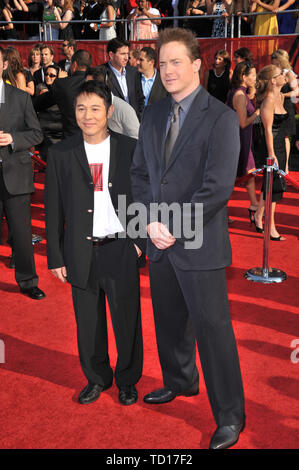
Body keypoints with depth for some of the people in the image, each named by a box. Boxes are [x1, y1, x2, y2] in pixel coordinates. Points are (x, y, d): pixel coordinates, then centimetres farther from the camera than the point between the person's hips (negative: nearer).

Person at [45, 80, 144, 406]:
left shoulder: (130, 149, -1)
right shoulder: (61, 154, 1)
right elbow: (53, 210, 3)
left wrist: (140, 240, -4)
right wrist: (56, 257, 1)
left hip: (120, 249, -1)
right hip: (81, 253, 1)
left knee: (127, 320, 8)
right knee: (88, 322, 13)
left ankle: (127, 379, 31)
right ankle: (97, 378, 35)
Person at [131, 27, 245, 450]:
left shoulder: (221, 118, -10)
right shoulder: (153, 115, 10)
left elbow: (218, 186, -16)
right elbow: (139, 172, 10)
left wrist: (176, 229, -16)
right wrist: (151, 222, -5)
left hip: (199, 245, -6)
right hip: (159, 242, 6)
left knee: (212, 328, 1)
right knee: (169, 320, 20)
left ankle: (230, 415, 17)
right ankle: (180, 382, 44)